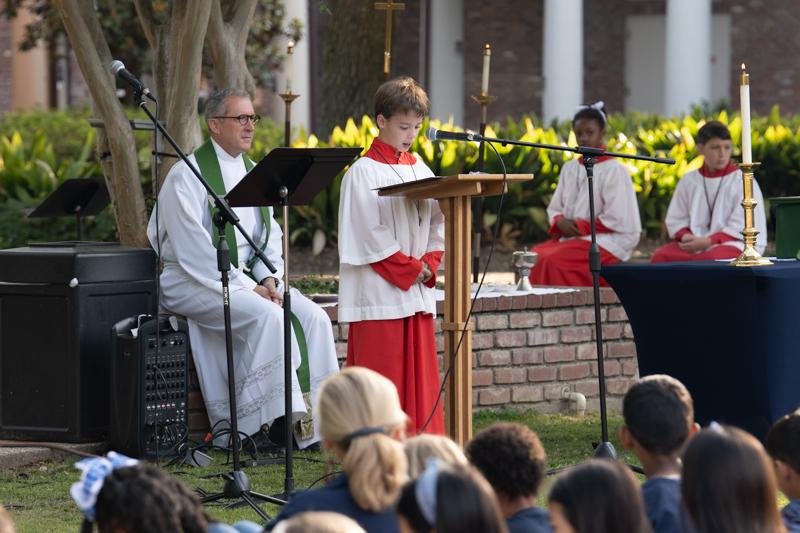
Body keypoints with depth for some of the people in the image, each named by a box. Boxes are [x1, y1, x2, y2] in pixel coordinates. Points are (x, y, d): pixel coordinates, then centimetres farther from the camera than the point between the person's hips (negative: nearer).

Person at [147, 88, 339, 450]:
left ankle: (318, 418, -15)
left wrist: (268, 278, -6)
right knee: (268, 316, -31)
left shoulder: (251, 172, 14)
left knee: (313, 317, -15)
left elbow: (271, 234, 13)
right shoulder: (187, 175, -10)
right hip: (193, 281, -7)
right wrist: (244, 287, -19)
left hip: (246, 278, 7)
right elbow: (193, 250, -17)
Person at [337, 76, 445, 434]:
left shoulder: (419, 170, 13)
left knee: (420, 372, 7)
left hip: (417, 291, 7)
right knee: (383, 374, -5)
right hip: (379, 293, -7)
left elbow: (438, 221, 13)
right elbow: (369, 234, -13)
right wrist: (410, 269, -14)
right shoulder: (363, 172, -7)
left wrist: (430, 264, -4)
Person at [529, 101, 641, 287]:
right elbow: (555, 208, 16)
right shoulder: (569, 169, 15)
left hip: (605, 242, -6)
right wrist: (560, 222, -7)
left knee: (553, 261, -30)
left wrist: (580, 226, -12)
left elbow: (616, 220, -9)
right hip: (569, 237, 6)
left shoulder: (614, 170, -4)